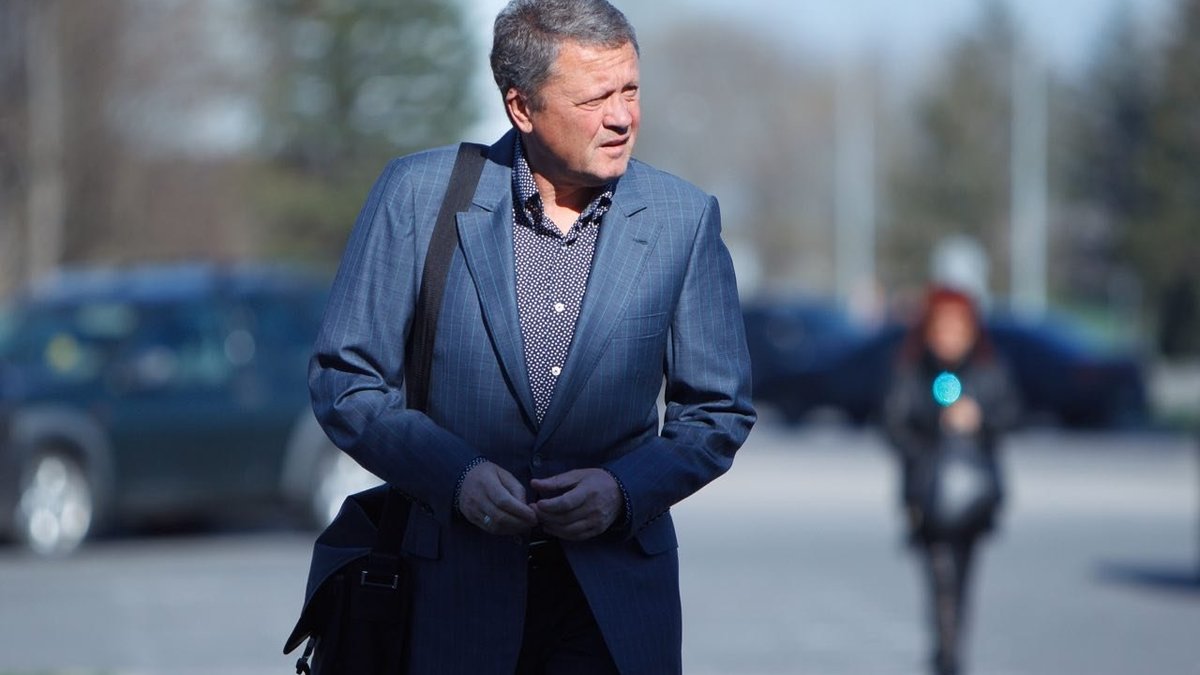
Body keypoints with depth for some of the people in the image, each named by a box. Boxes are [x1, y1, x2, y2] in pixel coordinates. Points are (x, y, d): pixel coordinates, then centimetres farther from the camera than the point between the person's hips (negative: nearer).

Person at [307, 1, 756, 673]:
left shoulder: (685, 219, -1)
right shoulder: (419, 195, -5)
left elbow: (719, 409, 6)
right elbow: (345, 382, -2)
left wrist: (626, 490, -12)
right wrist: (453, 476, -17)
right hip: (455, 585, -1)